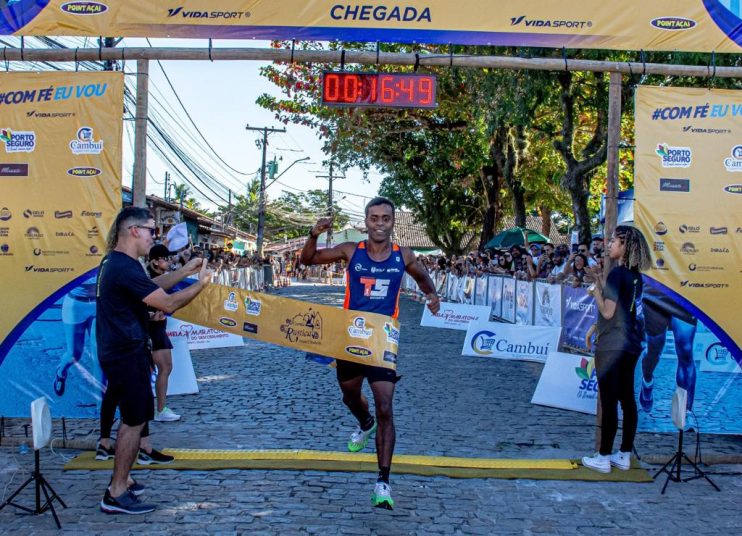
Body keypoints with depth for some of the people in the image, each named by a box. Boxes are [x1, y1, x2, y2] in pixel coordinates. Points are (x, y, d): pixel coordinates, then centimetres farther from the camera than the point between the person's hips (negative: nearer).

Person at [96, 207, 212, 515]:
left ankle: (120, 482, 28)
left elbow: (153, 287, 20)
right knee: (135, 420, -3)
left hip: (119, 351, 11)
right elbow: (168, 304, -23)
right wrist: (201, 283, -11)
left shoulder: (115, 262, 10)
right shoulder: (125, 267, -23)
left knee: (131, 418, 19)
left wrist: (185, 271, 13)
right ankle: (116, 495, 4)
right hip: (127, 354, -11)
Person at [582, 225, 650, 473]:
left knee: (609, 402, -3)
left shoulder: (617, 273, -15)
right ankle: (624, 456, 17)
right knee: (627, 400, 10)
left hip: (612, 346, -8)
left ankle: (603, 458, 4)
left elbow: (608, 311, -18)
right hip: (631, 345, 8)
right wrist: (600, 281, 18)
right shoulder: (635, 276, 9)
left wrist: (595, 290, -6)